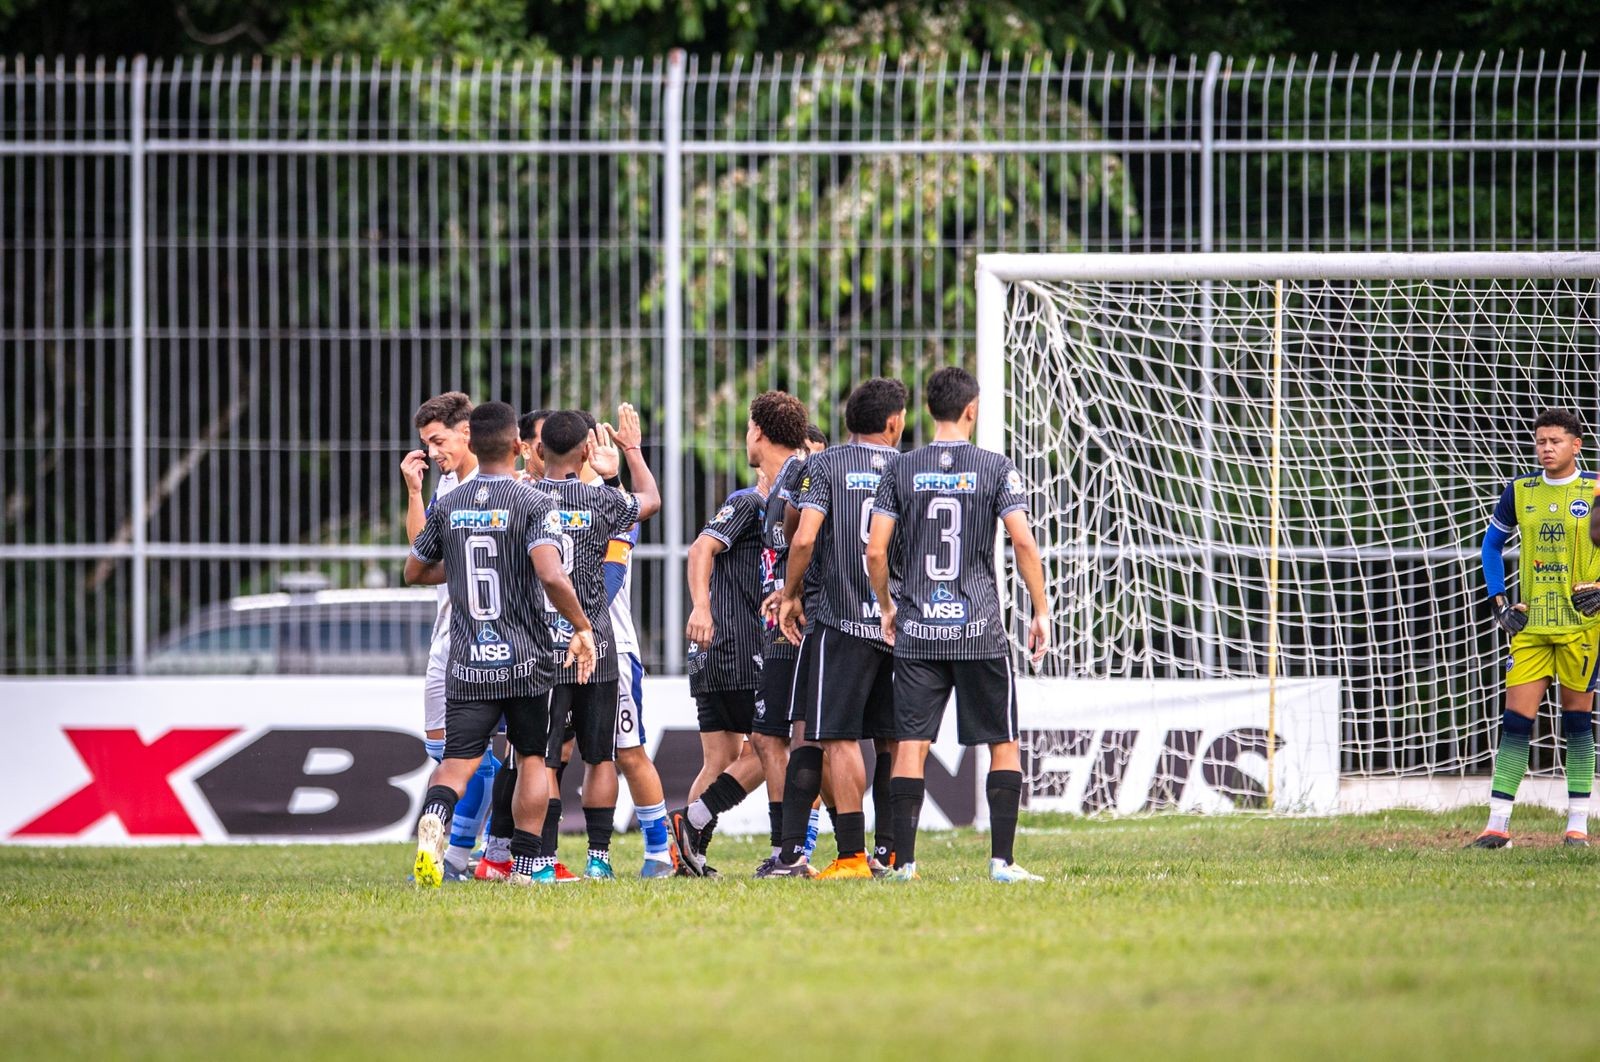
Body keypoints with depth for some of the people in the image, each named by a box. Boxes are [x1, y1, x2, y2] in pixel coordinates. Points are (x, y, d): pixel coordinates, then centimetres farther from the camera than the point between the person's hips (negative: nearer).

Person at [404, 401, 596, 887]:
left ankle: (434, 815, -35)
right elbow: (551, 576, -22)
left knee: (457, 761, -3)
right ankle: (527, 864, 16)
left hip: (467, 664, 2)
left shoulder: (447, 506, 5)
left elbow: (415, 572, 17)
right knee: (532, 757, 15)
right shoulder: (534, 503, -8)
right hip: (526, 660, -2)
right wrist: (582, 627, -10)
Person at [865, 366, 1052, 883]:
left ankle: (903, 861, -2)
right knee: (1003, 744, 8)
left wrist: (887, 607, 16)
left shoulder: (902, 470, 4)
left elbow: (876, 552, 0)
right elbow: (1023, 542, -9)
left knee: (911, 744, 3)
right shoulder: (995, 468, -1)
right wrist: (1041, 611, 1)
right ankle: (1002, 860, 2)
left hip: (917, 631, 2)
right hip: (980, 629, -2)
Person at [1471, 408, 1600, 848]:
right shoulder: (1520, 491, 5)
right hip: (1531, 624, 2)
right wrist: (1499, 601, 5)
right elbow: (1492, 544, 16)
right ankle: (1497, 825, -3)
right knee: (1516, 717, -3)